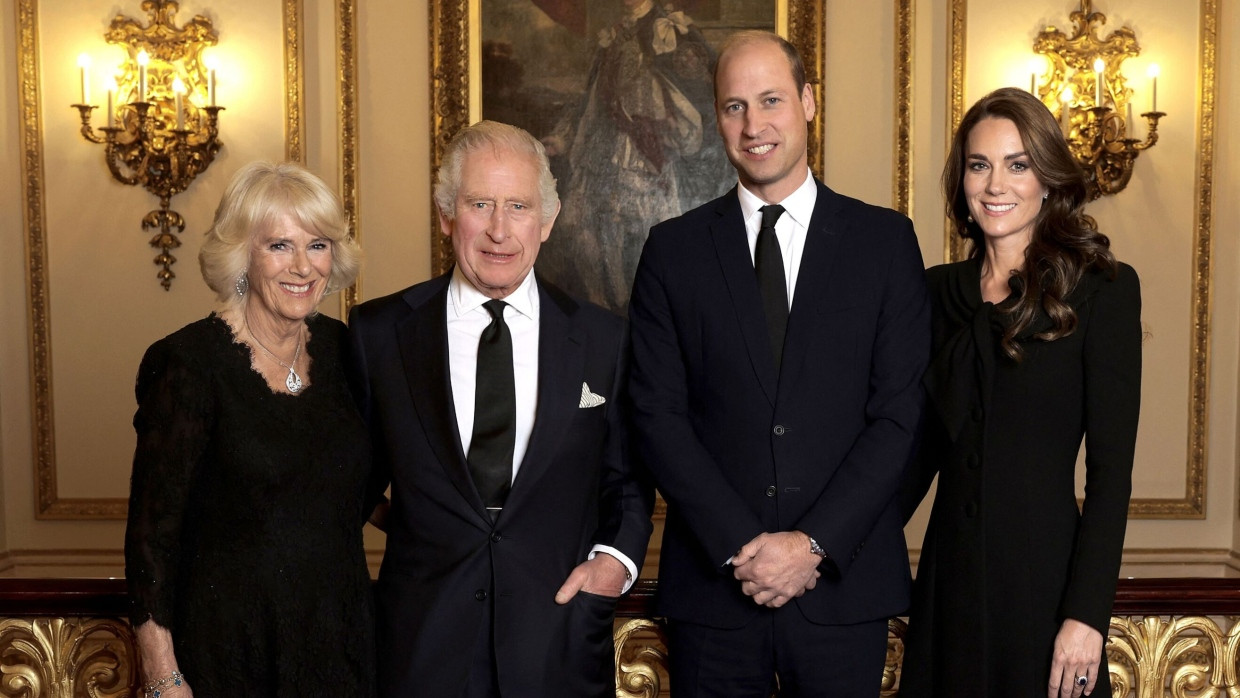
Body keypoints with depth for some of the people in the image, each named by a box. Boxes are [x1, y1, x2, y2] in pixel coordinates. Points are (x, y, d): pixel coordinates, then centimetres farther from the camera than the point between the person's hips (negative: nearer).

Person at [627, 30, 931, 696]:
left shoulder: (886, 240, 2)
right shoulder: (673, 249, 3)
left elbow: (900, 412, -3)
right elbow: (657, 413, -2)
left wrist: (815, 543, -11)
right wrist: (739, 544, -10)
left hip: (845, 584, 0)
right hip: (712, 584, 1)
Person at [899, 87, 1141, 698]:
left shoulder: (1103, 289, -6)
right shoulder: (940, 291, 6)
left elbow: (1111, 468, -9)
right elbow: (926, 444, 10)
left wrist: (1087, 615, -15)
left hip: (1045, 576, -4)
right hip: (949, 576, 4)